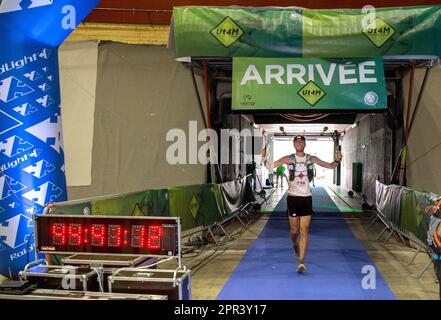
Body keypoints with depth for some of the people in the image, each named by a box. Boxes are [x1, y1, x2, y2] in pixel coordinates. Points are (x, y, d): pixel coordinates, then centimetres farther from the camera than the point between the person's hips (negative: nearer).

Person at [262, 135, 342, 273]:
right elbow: (270, 166, -2)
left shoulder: (311, 159, 5)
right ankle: (295, 244, 42)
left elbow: (330, 166, 11)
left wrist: (337, 160, -10)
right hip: (293, 198, -1)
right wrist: (264, 158, -22)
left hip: (306, 198, 1)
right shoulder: (288, 159, 0)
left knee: (304, 231, -5)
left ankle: (301, 262, -2)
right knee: (294, 229, 7)